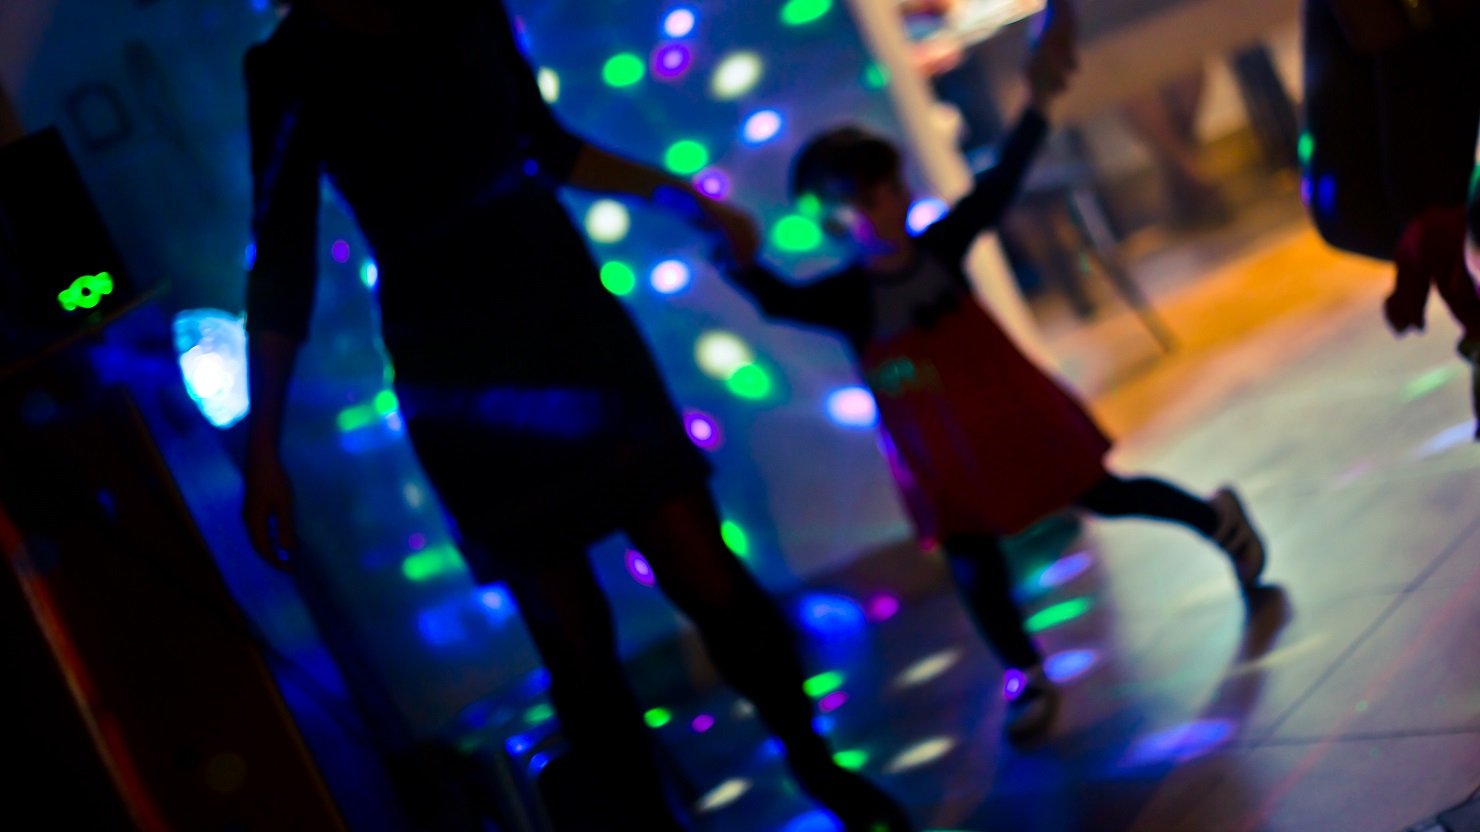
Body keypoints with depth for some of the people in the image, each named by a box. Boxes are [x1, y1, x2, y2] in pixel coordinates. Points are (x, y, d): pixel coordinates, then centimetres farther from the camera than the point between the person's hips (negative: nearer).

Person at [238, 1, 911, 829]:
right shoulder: (294, 69, -6)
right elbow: (283, 269, -6)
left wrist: (682, 197, 20)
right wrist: (264, 447, -11)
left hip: (571, 318, 3)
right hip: (458, 378, -3)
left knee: (708, 578, -1)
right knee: (573, 634, -1)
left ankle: (816, 764, 19)